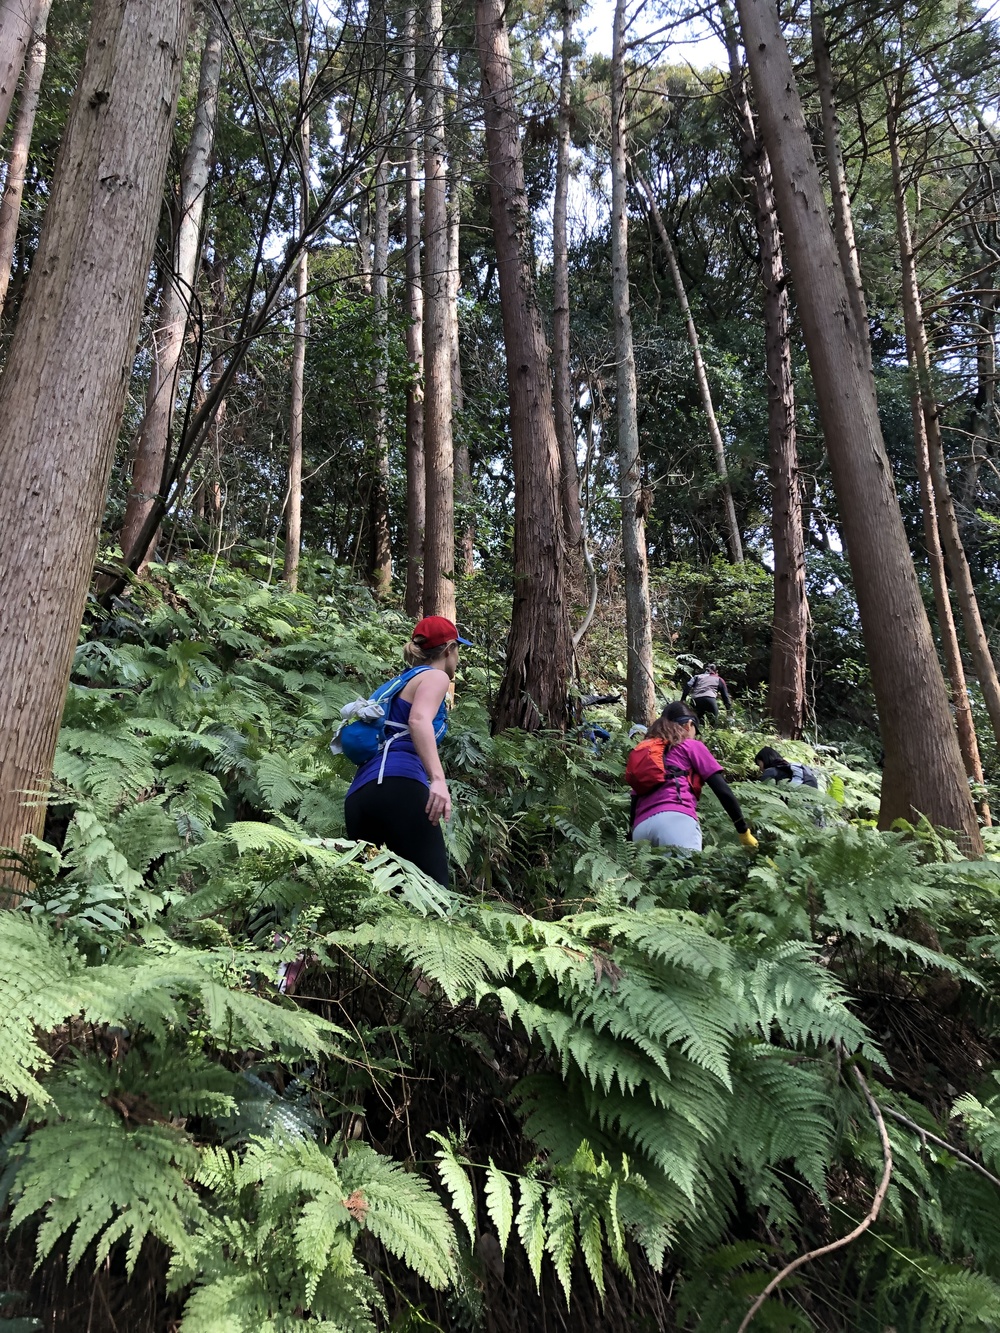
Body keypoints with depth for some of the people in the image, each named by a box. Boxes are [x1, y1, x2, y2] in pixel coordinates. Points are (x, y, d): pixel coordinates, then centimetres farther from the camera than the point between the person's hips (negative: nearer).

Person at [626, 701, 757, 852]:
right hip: (675, 819, -5)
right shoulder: (691, 746, 19)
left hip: (641, 827, 6)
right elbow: (723, 791, 11)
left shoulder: (641, 752, 33)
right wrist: (744, 832, 15)